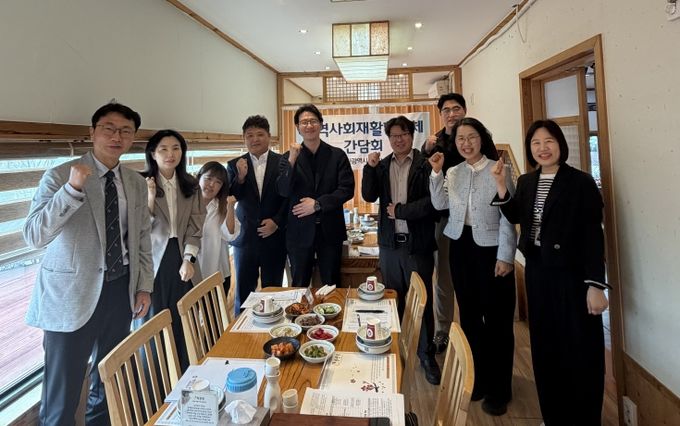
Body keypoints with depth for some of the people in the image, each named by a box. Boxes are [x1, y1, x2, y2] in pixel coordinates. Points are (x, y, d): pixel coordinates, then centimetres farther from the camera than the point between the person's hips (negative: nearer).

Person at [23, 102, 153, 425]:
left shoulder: (137, 183, 7)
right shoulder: (60, 176, -8)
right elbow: (34, 236, -19)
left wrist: (144, 286, 7)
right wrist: (73, 188, -29)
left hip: (121, 290, 5)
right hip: (72, 294, -4)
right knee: (62, 389, 6)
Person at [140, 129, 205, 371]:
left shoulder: (191, 186, 7)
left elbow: (195, 227, 5)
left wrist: (188, 260, -5)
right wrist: (150, 197, -22)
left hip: (182, 261, 3)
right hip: (154, 262, -3)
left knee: (184, 322, 9)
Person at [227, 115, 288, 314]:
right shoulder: (235, 165, 4)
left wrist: (276, 221, -9)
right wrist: (240, 177, -16)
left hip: (274, 237, -1)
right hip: (245, 238, 1)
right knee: (243, 292, 9)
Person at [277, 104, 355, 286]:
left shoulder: (337, 155, 1)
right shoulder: (289, 157, 3)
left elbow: (347, 189, -5)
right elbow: (284, 191, -8)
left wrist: (318, 204, -13)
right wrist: (292, 161, -19)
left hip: (330, 230, 0)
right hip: (300, 231, 0)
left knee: (332, 285, 12)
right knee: (299, 286, 12)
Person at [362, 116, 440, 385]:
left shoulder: (425, 165, -6)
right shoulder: (382, 166, 10)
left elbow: (431, 202, -15)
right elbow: (369, 196, 2)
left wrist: (399, 210, -11)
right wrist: (370, 168, -10)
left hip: (418, 244, -4)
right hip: (389, 242, 4)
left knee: (422, 300, 5)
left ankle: (426, 354, 20)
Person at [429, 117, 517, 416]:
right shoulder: (453, 173, 8)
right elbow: (440, 204, -4)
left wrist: (505, 256, -12)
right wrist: (436, 172, -9)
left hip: (491, 248, -5)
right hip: (460, 246, 5)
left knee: (497, 318, 4)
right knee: (469, 314, 14)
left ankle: (498, 389, 21)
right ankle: (476, 378, 32)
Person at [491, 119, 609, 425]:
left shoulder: (580, 182, -9)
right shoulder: (525, 182, 7)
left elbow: (593, 235, -11)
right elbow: (515, 218, 1)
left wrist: (595, 284, -15)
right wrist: (501, 187, -10)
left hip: (572, 274, -5)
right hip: (537, 273, 5)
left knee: (579, 349, 7)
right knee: (545, 346, 15)